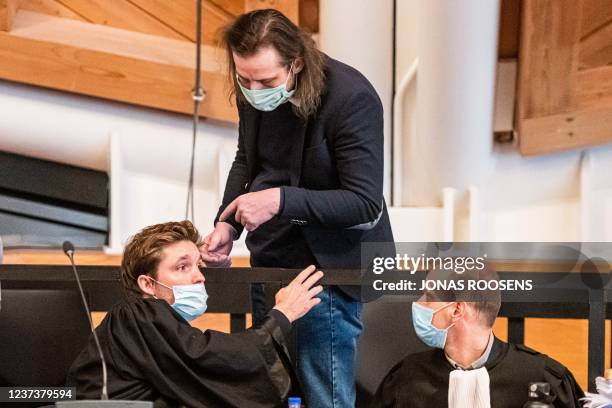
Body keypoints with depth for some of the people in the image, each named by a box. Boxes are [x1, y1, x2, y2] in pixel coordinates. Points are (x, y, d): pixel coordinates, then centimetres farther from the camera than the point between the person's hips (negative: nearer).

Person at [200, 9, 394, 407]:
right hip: (271, 262, 7)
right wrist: (227, 225, -1)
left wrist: (280, 200, -30)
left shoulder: (352, 99, -23)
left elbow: (366, 204, -23)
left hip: (329, 269, -7)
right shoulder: (253, 92, -2)